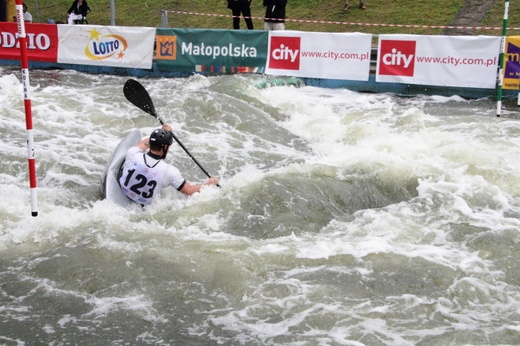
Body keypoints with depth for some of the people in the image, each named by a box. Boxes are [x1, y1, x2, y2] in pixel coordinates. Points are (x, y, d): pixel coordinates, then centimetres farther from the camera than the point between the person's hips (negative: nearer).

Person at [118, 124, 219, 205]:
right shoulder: (169, 171, -28)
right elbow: (190, 191, -16)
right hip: (140, 207, -1)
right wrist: (209, 183, 1)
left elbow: (145, 143, 1)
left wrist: (162, 132, 16)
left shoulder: (133, 154, -23)